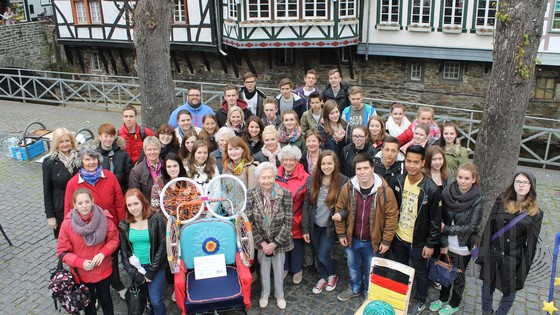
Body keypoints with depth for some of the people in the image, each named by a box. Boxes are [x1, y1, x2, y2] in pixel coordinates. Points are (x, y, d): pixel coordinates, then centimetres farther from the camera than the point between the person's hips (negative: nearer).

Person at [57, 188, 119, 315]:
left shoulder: (105, 218, -19)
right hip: (81, 273, 0)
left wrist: (103, 253, -23)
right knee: (88, 301, 24)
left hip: (103, 270, 0)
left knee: (105, 298, 24)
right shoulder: (67, 224, -19)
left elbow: (114, 239, -6)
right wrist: (80, 263, -25)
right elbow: (63, 251, -12)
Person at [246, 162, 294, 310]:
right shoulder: (251, 194, -14)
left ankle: (279, 295, 41)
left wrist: (275, 243, -15)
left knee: (279, 269, 17)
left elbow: (288, 222, -15)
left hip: (279, 241, 0)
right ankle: (265, 294, 42)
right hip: (261, 241, 1)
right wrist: (262, 242, -13)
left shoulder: (285, 194, -17)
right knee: (264, 269, 18)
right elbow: (249, 221, -11)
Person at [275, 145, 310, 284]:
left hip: (296, 221, -2)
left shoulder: (305, 178, -11)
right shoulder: (275, 176, -4)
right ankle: (284, 267, 39)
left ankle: (297, 269, 35)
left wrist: (302, 219, -10)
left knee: (297, 245, 13)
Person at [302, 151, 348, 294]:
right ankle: (324, 278, 42)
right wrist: (305, 228, -2)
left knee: (323, 256, -2)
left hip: (330, 226, -3)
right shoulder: (312, 180, -6)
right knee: (317, 255, 16)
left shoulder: (343, 181, -14)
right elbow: (307, 205, -2)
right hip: (315, 225, 3)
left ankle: (333, 275, 30)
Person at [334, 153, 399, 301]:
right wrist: (341, 234, 1)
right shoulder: (348, 188, -12)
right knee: (353, 267, 24)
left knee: (371, 271, 18)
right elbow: (340, 210, 0)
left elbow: (392, 216, -13)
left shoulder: (385, 190, -20)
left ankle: (369, 294, 43)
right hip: (352, 239, 3)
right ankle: (355, 289, 50)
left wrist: (386, 241, -11)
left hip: (373, 241, -2)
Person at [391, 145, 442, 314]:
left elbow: (436, 221, -15)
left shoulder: (431, 189, -23)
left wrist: (431, 244, -12)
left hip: (418, 242, -4)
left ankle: (420, 301, 40)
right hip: (398, 237, 4)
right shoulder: (399, 181, -8)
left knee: (420, 273, 17)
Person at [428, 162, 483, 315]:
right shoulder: (448, 193, -10)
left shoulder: (477, 200, -17)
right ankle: (443, 298, 43)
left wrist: (446, 229, -18)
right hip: (447, 244, 3)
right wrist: (444, 243, -12)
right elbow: (441, 219, -7)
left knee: (458, 275, 16)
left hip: (463, 247, -2)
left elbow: (471, 226, -17)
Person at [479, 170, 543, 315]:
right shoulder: (501, 202, -1)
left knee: (509, 292, 13)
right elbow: (489, 228, -2)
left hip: (514, 259, -1)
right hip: (493, 255, 1)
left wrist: (525, 267, -5)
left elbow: (531, 243, -4)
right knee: (487, 287, 15)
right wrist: (483, 253, -6)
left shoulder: (535, 213, -5)